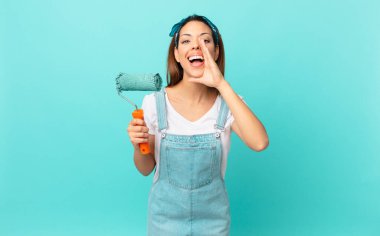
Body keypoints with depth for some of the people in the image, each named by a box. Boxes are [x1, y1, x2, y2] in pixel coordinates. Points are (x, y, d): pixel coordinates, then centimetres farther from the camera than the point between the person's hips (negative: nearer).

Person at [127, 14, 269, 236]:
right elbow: (146, 169, -2)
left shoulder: (228, 103, -10)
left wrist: (222, 84, -30)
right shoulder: (155, 103, -13)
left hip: (213, 216, 1)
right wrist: (138, 146, -24)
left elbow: (260, 143, -30)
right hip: (166, 216, 0)